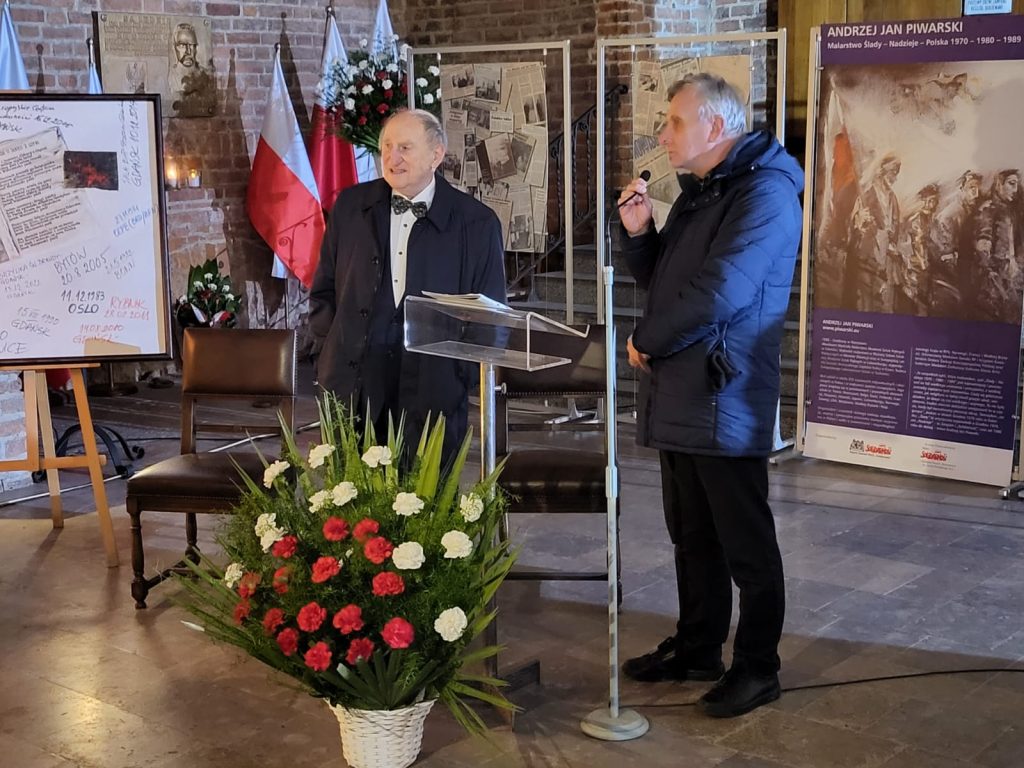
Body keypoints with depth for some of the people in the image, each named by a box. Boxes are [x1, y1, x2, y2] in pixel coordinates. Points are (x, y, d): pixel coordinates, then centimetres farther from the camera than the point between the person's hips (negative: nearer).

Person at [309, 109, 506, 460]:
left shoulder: (477, 223, 1)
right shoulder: (351, 206, 9)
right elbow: (324, 290, 15)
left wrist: (461, 374, -3)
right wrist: (327, 353, 6)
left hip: (433, 393, -2)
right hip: (352, 388, 2)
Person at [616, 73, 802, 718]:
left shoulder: (765, 192, -14)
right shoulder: (698, 193, 17)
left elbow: (718, 293, -24)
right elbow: (662, 280, 22)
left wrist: (646, 342, -11)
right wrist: (639, 233, 3)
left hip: (725, 402, -9)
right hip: (678, 398, 9)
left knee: (745, 543, 3)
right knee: (692, 536, 18)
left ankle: (757, 667, 15)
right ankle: (698, 649, 31)